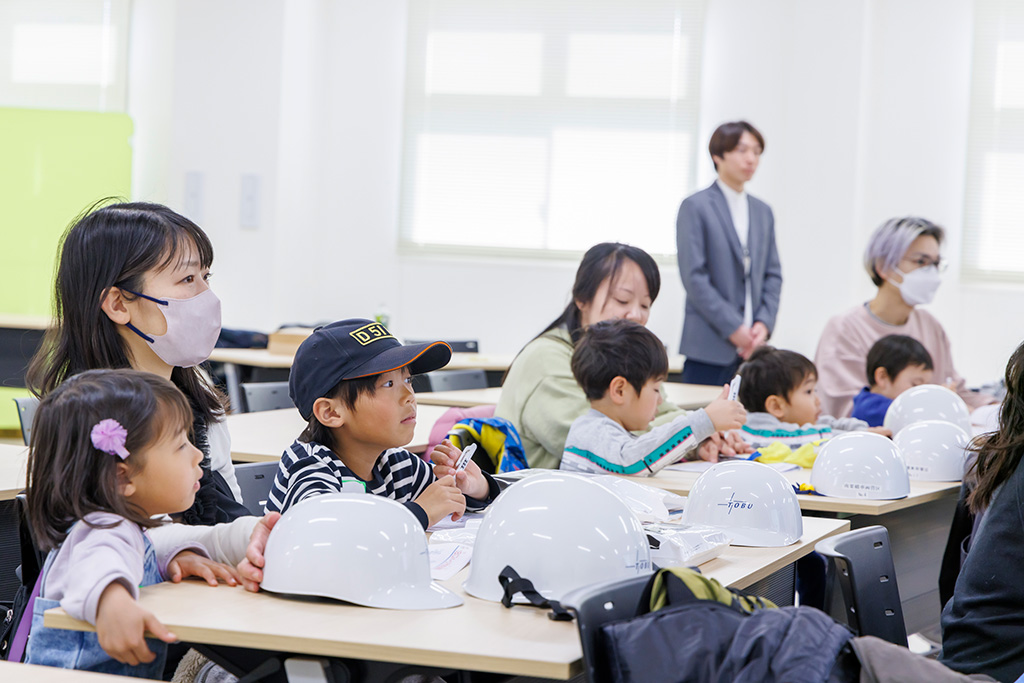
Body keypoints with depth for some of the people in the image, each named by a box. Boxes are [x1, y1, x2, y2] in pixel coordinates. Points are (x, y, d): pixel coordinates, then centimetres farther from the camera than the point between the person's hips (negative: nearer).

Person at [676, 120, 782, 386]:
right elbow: (694, 277, -8)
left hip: (752, 346, 5)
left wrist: (764, 324, -1)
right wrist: (733, 329, -12)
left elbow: (773, 275, 16)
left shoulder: (763, 212, 17)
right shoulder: (695, 207, -1)